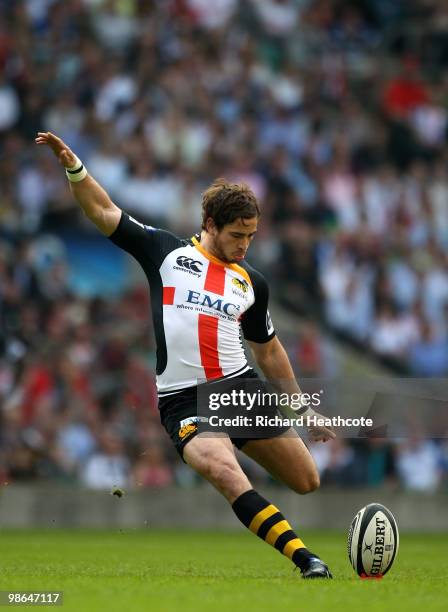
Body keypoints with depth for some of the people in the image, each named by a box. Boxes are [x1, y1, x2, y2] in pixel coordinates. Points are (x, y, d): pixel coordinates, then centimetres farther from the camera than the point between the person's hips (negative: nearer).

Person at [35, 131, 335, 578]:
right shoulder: (166, 251, 6)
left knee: (306, 482, 1)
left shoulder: (251, 283, 15)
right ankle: (305, 559, -36)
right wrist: (73, 166, -9)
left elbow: (268, 351, 26)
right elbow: (103, 211, 6)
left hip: (242, 388, 5)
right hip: (184, 401, -5)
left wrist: (303, 409, 26)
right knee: (224, 471, -31)